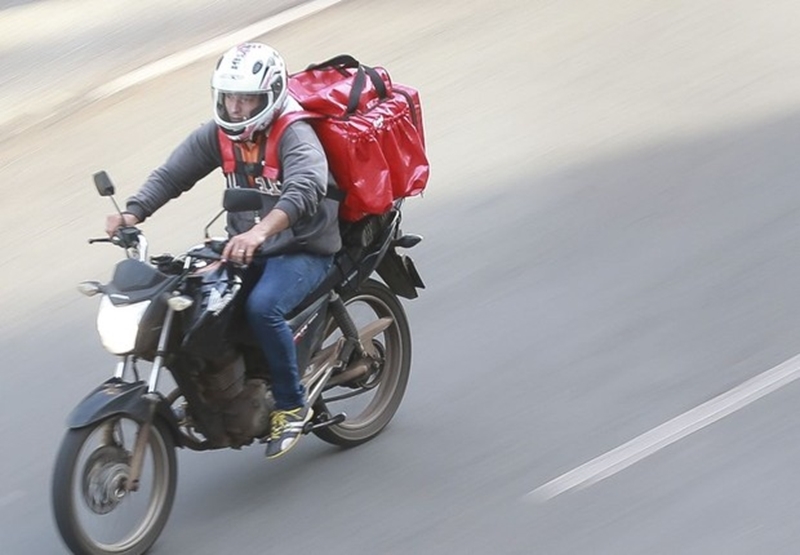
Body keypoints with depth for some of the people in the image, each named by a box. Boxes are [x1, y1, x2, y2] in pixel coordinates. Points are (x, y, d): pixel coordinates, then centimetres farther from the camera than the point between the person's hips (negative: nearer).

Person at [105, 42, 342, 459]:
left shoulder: (294, 135, -19)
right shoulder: (217, 135, 2)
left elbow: (305, 189, -38)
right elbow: (171, 174, -2)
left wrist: (261, 231, -55)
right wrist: (133, 212, -22)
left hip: (303, 251, -7)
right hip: (244, 248, 7)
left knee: (262, 307, -33)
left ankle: (291, 405, -14)